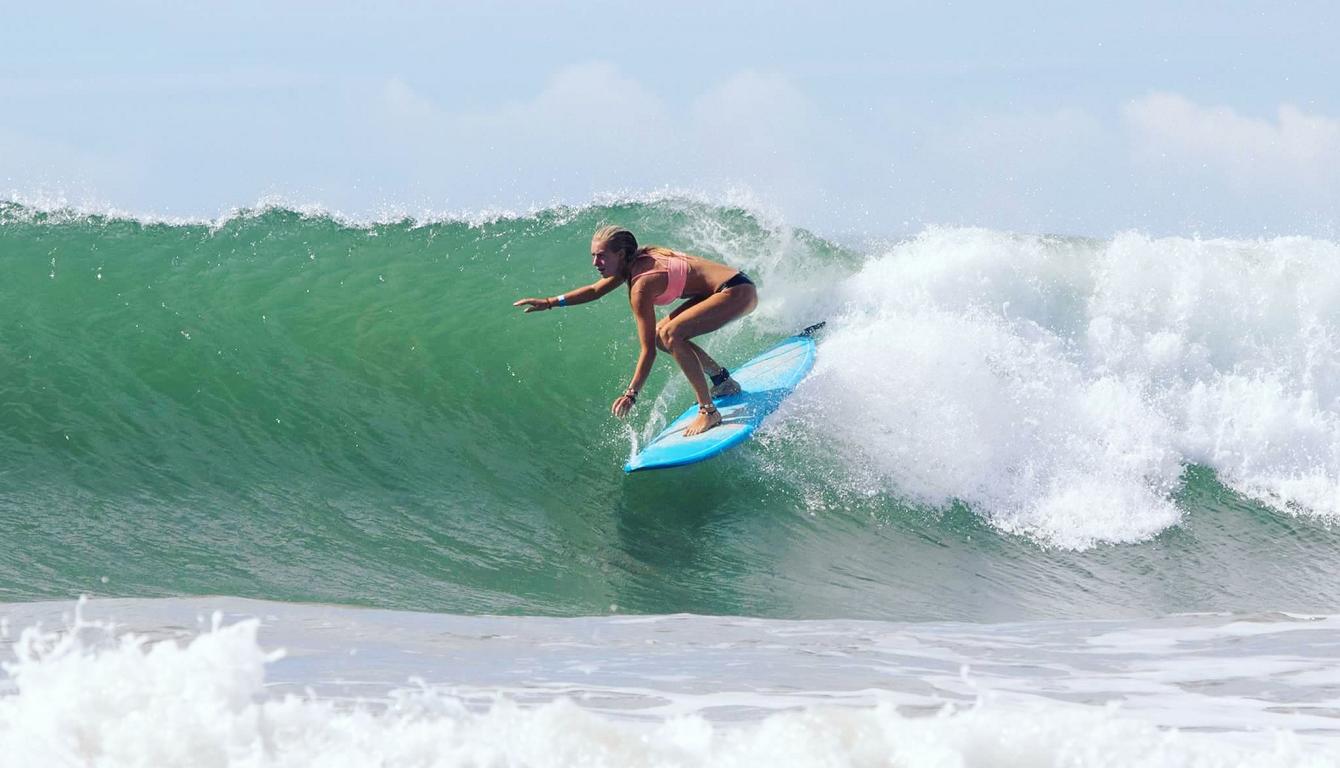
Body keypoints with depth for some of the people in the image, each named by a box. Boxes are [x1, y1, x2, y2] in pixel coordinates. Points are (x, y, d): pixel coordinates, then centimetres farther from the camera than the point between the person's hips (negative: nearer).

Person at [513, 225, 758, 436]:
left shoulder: (641, 284, -21)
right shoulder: (638, 258, 5)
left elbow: (648, 350, -20)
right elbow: (595, 290, 22)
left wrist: (631, 394, -19)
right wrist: (551, 302, 18)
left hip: (738, 292, -10)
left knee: (670, 334, -24)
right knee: (661, 334, 14)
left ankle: (708, 412, -19)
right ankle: (724, 382, 28)